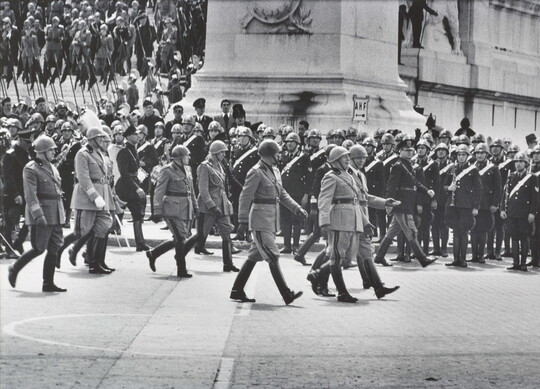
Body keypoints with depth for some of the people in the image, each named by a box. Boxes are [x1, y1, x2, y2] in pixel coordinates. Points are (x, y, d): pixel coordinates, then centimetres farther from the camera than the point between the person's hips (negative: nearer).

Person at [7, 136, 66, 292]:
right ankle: (14, 269, 15)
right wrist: (38, 215, -24)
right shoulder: (31, 168, -11)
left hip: (56, 214, 8)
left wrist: (61, 213, 19)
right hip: (41, 214, -8)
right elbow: (30, 195, -17)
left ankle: (48, 283, 11)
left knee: (54, 249, 6)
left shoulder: (52, 167, 15)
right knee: (38, 248, -6)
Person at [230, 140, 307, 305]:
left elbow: (282, 193, 22)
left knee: (254, 256, 12)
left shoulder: (275, 171, 14)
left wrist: (297, 208, 12)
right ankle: (287, 294, -13)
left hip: (272, 219, 9)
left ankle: (237, 291, 18)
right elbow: (245, 197, -13)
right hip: (260, 219, -9)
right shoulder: (256, 172, -12)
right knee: (272, 258, -10)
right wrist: (243, 221, -16)